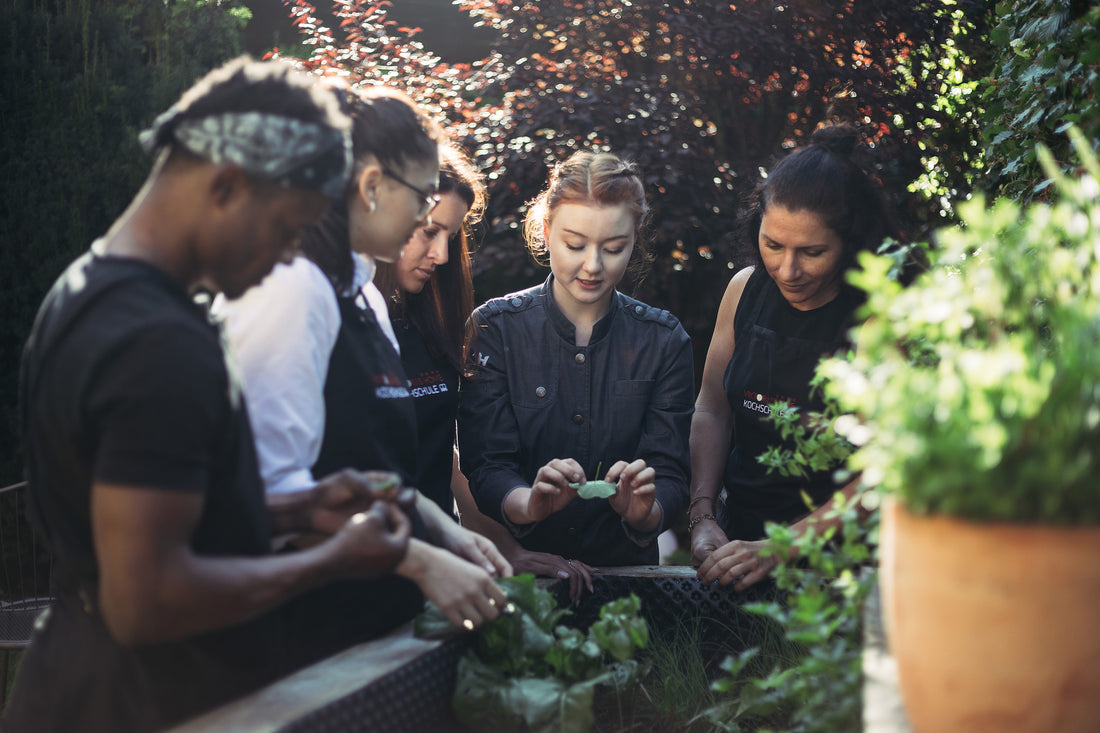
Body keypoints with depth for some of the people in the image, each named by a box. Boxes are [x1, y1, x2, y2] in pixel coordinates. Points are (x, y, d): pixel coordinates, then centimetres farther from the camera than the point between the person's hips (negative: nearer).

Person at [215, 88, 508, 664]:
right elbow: (275, 484, -23)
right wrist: (421, 561, -21)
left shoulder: (364, 297, 13)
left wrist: (445, 531, 7)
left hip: (376, 615, 9)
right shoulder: (289, 287, -15)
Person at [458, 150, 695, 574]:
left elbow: (670, 475, -1)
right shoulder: (495, 328, 1)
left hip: (624, 567, 1)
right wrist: (530, 503, -27)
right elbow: (486, 467, -6)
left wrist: (643, 510, -24)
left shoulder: (665, 342, 6)